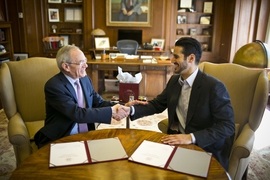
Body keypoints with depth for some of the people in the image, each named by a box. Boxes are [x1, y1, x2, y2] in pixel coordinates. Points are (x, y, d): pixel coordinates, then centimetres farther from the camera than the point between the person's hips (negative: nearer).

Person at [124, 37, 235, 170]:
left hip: (205, 149, -6)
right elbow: (157, 104, 8)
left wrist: (191, 137, -31)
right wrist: (131, 109, -9)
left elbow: (228, 126, -22)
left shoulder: (214, 87, -19)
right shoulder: (174, 80, 3)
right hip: (177, 141, 6)